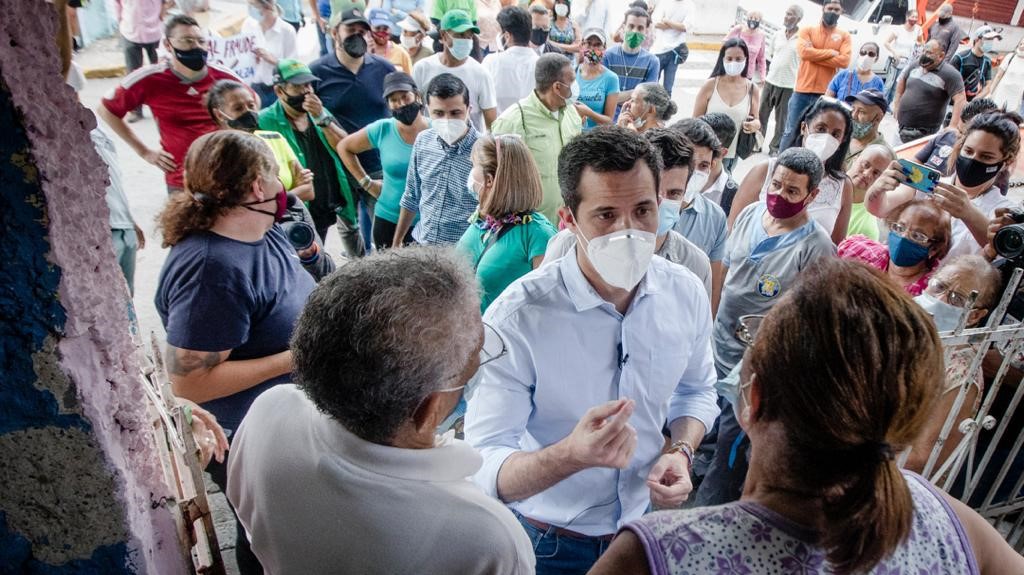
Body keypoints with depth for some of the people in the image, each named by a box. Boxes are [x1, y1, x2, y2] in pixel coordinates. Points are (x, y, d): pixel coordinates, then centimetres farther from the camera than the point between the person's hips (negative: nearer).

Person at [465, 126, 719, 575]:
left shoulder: (687, 294, -12)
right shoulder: (518, 317, -28)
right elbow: (484, 469, -28)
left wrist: (680, 451, -13)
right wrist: (573, 454, -45)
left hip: (646, 522, 4)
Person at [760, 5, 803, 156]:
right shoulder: (777, 34, 6)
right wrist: (778, 62, 4)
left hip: (789, 85, -4)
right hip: (771, 81, 4)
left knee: (781, 119, 4)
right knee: (762, 113, 7)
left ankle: (775, 147, 16)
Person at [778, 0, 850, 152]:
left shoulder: (844, 35, 7)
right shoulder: (807, 30, 6)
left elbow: (844, 61, -8)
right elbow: (803, 51, -13)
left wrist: (815, 56, -11)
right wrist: (831, 53, -9)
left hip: (826, 94, 1)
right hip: (802, 91, -1)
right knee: (791, 132, 3)